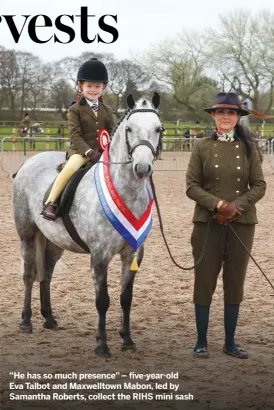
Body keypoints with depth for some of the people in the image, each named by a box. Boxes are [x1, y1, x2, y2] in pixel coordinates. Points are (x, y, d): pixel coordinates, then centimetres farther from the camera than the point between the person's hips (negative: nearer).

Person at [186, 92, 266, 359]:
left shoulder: (248, 148, 4)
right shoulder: (202, 147, 1)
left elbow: (259, 186, 1)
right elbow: (191, 186, -4)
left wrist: (236, 206, -15)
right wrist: (218, 204, -18)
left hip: (241, 223, 1)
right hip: (208, 222, -1)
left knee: (235, 283, 7)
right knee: (204, 281, 2)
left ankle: (230, 342, 17)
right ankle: (201, 341, 12)